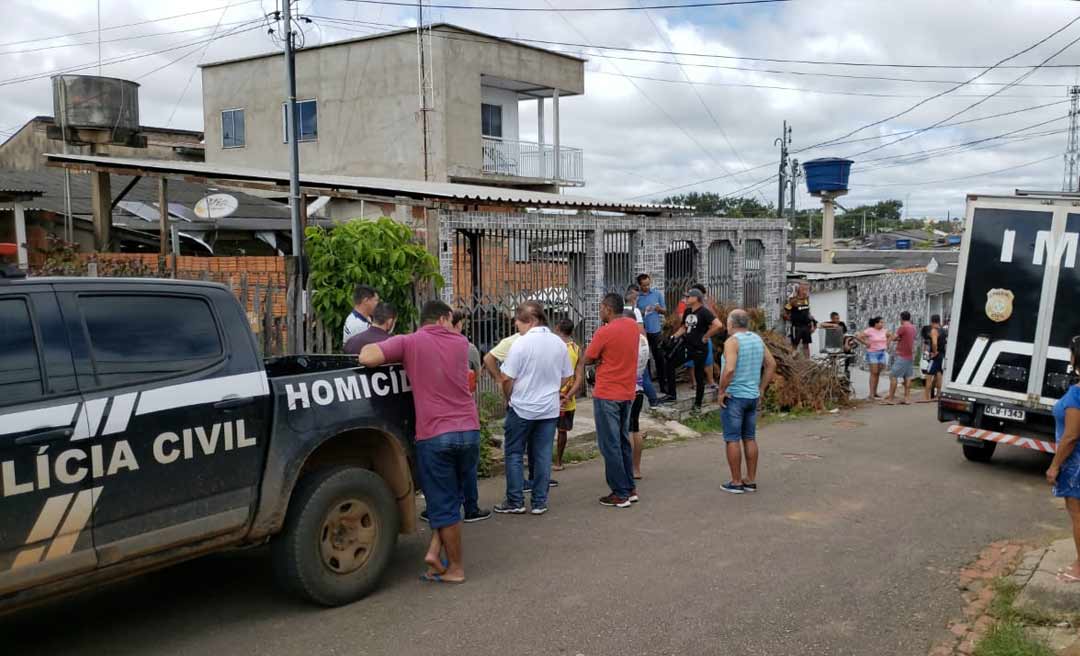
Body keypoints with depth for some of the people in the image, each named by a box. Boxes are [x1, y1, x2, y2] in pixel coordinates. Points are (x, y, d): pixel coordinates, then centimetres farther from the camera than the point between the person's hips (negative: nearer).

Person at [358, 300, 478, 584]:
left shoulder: (409, 342, -4)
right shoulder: (460, 343, 8)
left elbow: (367, 358, -15)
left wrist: (368, 346, 7)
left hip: (433, 435, -3)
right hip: (469, 431, 3)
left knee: (443, 504, 8)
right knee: (452, 499, 20)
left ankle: (455, 568, 15)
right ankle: (436, 551, 15)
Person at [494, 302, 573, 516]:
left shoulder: (521, 343, -16)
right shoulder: (559, 343, 1)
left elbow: (507, 379, -15)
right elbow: (567, 377, 9)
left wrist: (509, 397, 4)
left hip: (522, 408, -4)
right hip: (550, 408, 5)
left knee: (514, 454, 8)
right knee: (542, 455, 10)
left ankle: (515, 501, 11)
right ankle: (540, 502, 14)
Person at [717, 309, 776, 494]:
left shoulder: (732, 341, -15)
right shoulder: (757, 339, 8)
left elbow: (729, 369, -27)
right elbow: (771, 364, 13)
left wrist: (721, 391, -16)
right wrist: (761, 389, 16)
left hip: (734, 396, -7)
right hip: (752, 396, 7)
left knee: (732, 439, 1)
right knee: (750, 438, 14)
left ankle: (736, 482, 5)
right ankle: (751, 480, 19)